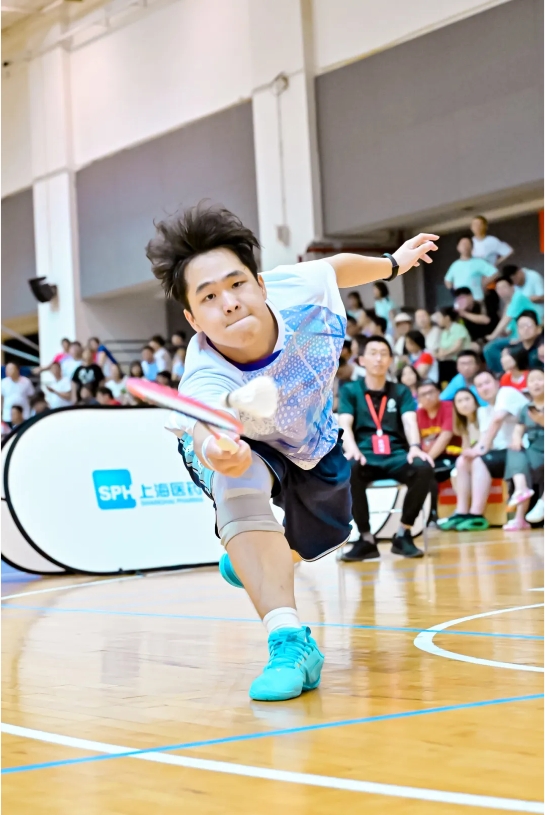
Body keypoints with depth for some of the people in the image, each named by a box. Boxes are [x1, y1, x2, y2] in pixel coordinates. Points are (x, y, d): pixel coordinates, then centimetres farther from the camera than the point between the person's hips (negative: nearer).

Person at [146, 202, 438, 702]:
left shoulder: (298, 288, -34)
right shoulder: (207, 383, -45)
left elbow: (339, 265, -9)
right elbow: (212, 431, -67)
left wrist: (394, 263, 10)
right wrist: (218, 451, -91)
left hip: (312, 438, 5)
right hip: (248, 443, -5)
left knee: (321, 543, 19)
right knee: (239, 482, -39)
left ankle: (251, 556, 54)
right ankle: (289, 640, -38)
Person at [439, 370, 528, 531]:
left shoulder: (507, 393, -7)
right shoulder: (483, 411, 16)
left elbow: (498, 419, -23)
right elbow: (485, 439, 5)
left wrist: (483, 448, -22)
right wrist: (476, 449, -18)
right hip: (503, 452, 9)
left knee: (480, 461, -26)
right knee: (463, 461, -2)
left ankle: (476, 516, -31)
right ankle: (461, 513, -10)